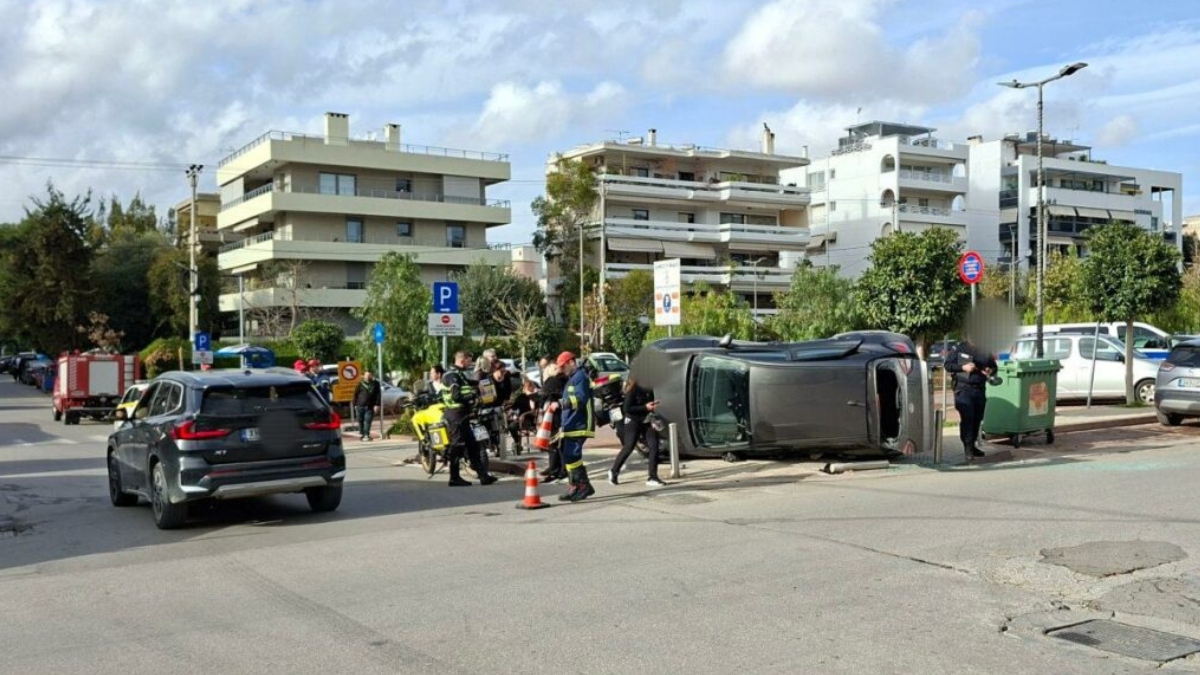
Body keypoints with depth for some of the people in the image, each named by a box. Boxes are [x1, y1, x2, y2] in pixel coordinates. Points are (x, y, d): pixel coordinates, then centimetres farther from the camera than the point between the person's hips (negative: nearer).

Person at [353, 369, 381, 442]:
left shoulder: (375, 384, 6)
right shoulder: (360, 383, 6)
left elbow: (378, 395, 2)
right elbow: (356, 394, 7)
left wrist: (377, 405, -6)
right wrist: (355, 404, 2)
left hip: (370, 406, -1)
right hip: (360, 405, 1)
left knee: (367, 421, -8)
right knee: (360, 421, 6)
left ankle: (366, 435, -6)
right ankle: (361, 434, 19)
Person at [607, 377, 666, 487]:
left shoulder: (649, 391, 3)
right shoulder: (633, 390, -15)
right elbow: (626, 409, -19)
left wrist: (652, 405, -5)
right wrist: (645, 407, -24)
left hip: (647, 421, 5)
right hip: (633, 422, -5)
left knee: (654, 446, -7)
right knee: (628, 448, 3)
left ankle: (652, 477, -1)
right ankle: (614, 471, 25)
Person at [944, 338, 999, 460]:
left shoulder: (985, 351, 10)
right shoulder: (958, 349, 1)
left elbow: (993, 366, 20)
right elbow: (948, 365, 1)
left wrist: (990, 370, -3)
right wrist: (963, 367, -14)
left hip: (980, 389, 4)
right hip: (963, 388, -4)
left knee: (977, 418, 7)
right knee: (967, 417, -14)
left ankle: (972, 445, 19)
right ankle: (968, 447, -14)